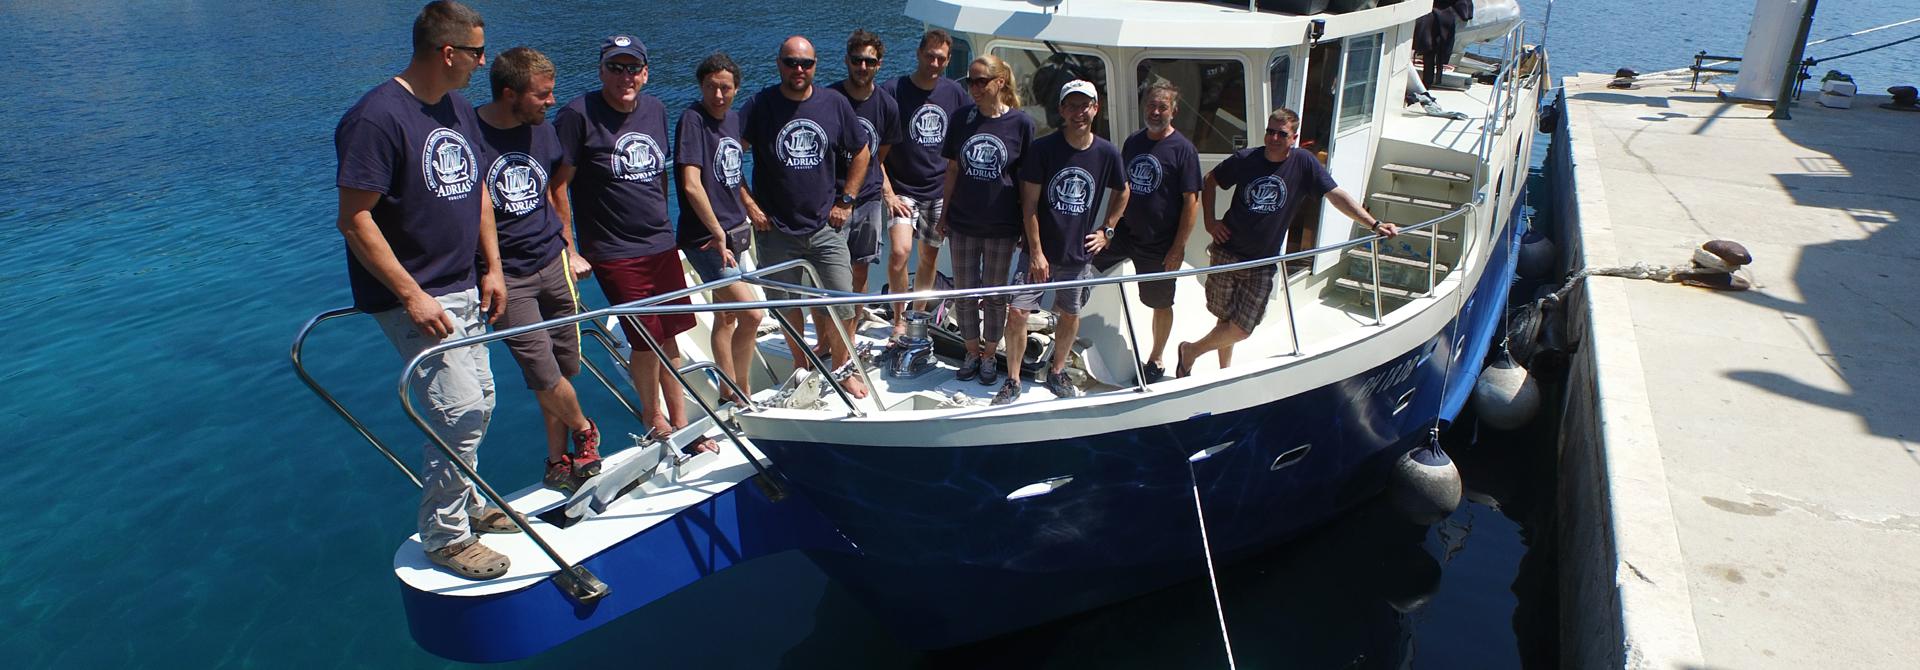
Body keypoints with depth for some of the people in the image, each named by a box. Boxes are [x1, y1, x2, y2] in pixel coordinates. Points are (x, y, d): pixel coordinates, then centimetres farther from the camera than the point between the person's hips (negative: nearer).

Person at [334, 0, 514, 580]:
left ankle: (465, 504, 35)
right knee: (460, 410, -9)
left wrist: (492, 267, 10)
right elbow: (354, 220, -20)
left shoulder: (459, 110, 8)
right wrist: (412, 296, -22)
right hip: (413, 298, -9)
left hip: (462, 288, 9)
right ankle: (444, 536, 8)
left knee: (478, 400, 15)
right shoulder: (377, 117, -19)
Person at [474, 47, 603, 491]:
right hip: (507, 277, -5)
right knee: (545, 374, -7)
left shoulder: (542, 130, 8)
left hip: (553, 263, 5)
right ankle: (584, 430, 23)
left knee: (564, 367, 8)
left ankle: (558, 459, 26)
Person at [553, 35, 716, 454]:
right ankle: (654, 417, 23)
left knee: (669, 336, 10)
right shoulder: (578, 115, -12)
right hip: (615, 253, -6)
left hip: (661, 245, 6)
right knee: (648, 340, 0)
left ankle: (679, 423, 22)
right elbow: (556, 185, -10)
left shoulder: (655, 110, 8)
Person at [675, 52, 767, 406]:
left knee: (727, 316, 17)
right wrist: (719, 234, -22)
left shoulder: (733, 118, 9)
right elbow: (692, 185, -23)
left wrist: (752, 208, 11)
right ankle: (742, 391, 4)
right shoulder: (693, 119, -16)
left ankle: (729, 392, 29)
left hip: (733, 231, 9)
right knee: (752, 314, -14)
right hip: (706, 237, -9)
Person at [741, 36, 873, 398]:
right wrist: (750, 206, -5)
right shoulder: (760, 105, -5)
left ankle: (843, 368, 21)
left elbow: (861, 153, 13)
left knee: (839, 303, 0)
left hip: (826, 226, 1)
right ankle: (800, 365, 32)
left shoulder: (835, 104, 1)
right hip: (776, 229, -1)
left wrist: (845, 200, 6)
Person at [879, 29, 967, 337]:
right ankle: (899, 318, -1)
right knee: (899, 251, -19)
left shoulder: (956, 93, 2)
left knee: (930, 256, 11)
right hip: (903, 190, -4)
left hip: (941, 191, 4)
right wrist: (887, 192, -12)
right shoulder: (892, 91, -9)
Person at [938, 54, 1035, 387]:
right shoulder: (963, 118, 0)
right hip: (963, 222, 3)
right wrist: (944, 214, 8)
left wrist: (1026, 225, -2)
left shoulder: (1021, 123, -8)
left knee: (995, 294, 10)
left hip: (1001, 225, -3)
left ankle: (990, 355, 28)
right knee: (964, 292, 11)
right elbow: (953, 168, 7)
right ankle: (972, 352, 29)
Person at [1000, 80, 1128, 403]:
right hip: (1041, 251, -2)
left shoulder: (1107, 153, -4)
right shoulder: (1042, 148, -11)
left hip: (1079, 253, 3)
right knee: (1017, 312, -7)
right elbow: (1029, 202, -10)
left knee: (1070, 315, 14)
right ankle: (1012, 381, 11)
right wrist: (1036, 252, -13)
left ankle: (1056, 374, 36)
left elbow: (1121, 193, 16)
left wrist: (1106, 230, 9)